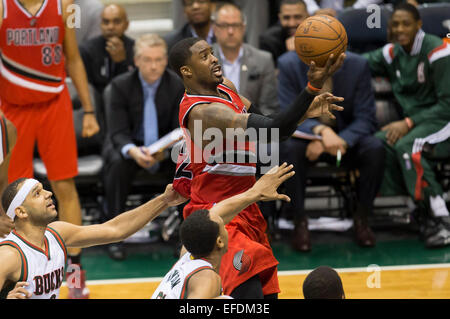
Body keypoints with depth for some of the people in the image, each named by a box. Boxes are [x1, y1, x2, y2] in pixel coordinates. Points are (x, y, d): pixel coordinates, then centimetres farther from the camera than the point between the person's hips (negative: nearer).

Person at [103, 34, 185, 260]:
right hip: (129, 145, -1)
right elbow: (118, 132, -16)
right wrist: (133, 151, -39)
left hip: (164, 146, 1)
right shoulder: (121, 85, -14)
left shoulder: (177, 85, -10)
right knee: (118, 164, -35)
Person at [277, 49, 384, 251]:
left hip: (346, 137, 1)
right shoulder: (288, 65, -14)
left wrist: (340, 141, -31)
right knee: (290, 149, -34)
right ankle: (299, 222, -18)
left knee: (375, 149, -28)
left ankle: (361, 218, -9)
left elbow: (366, 119, -11)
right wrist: (321, 130, -40)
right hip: (306, 136, -1)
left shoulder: (357, 66, -12)